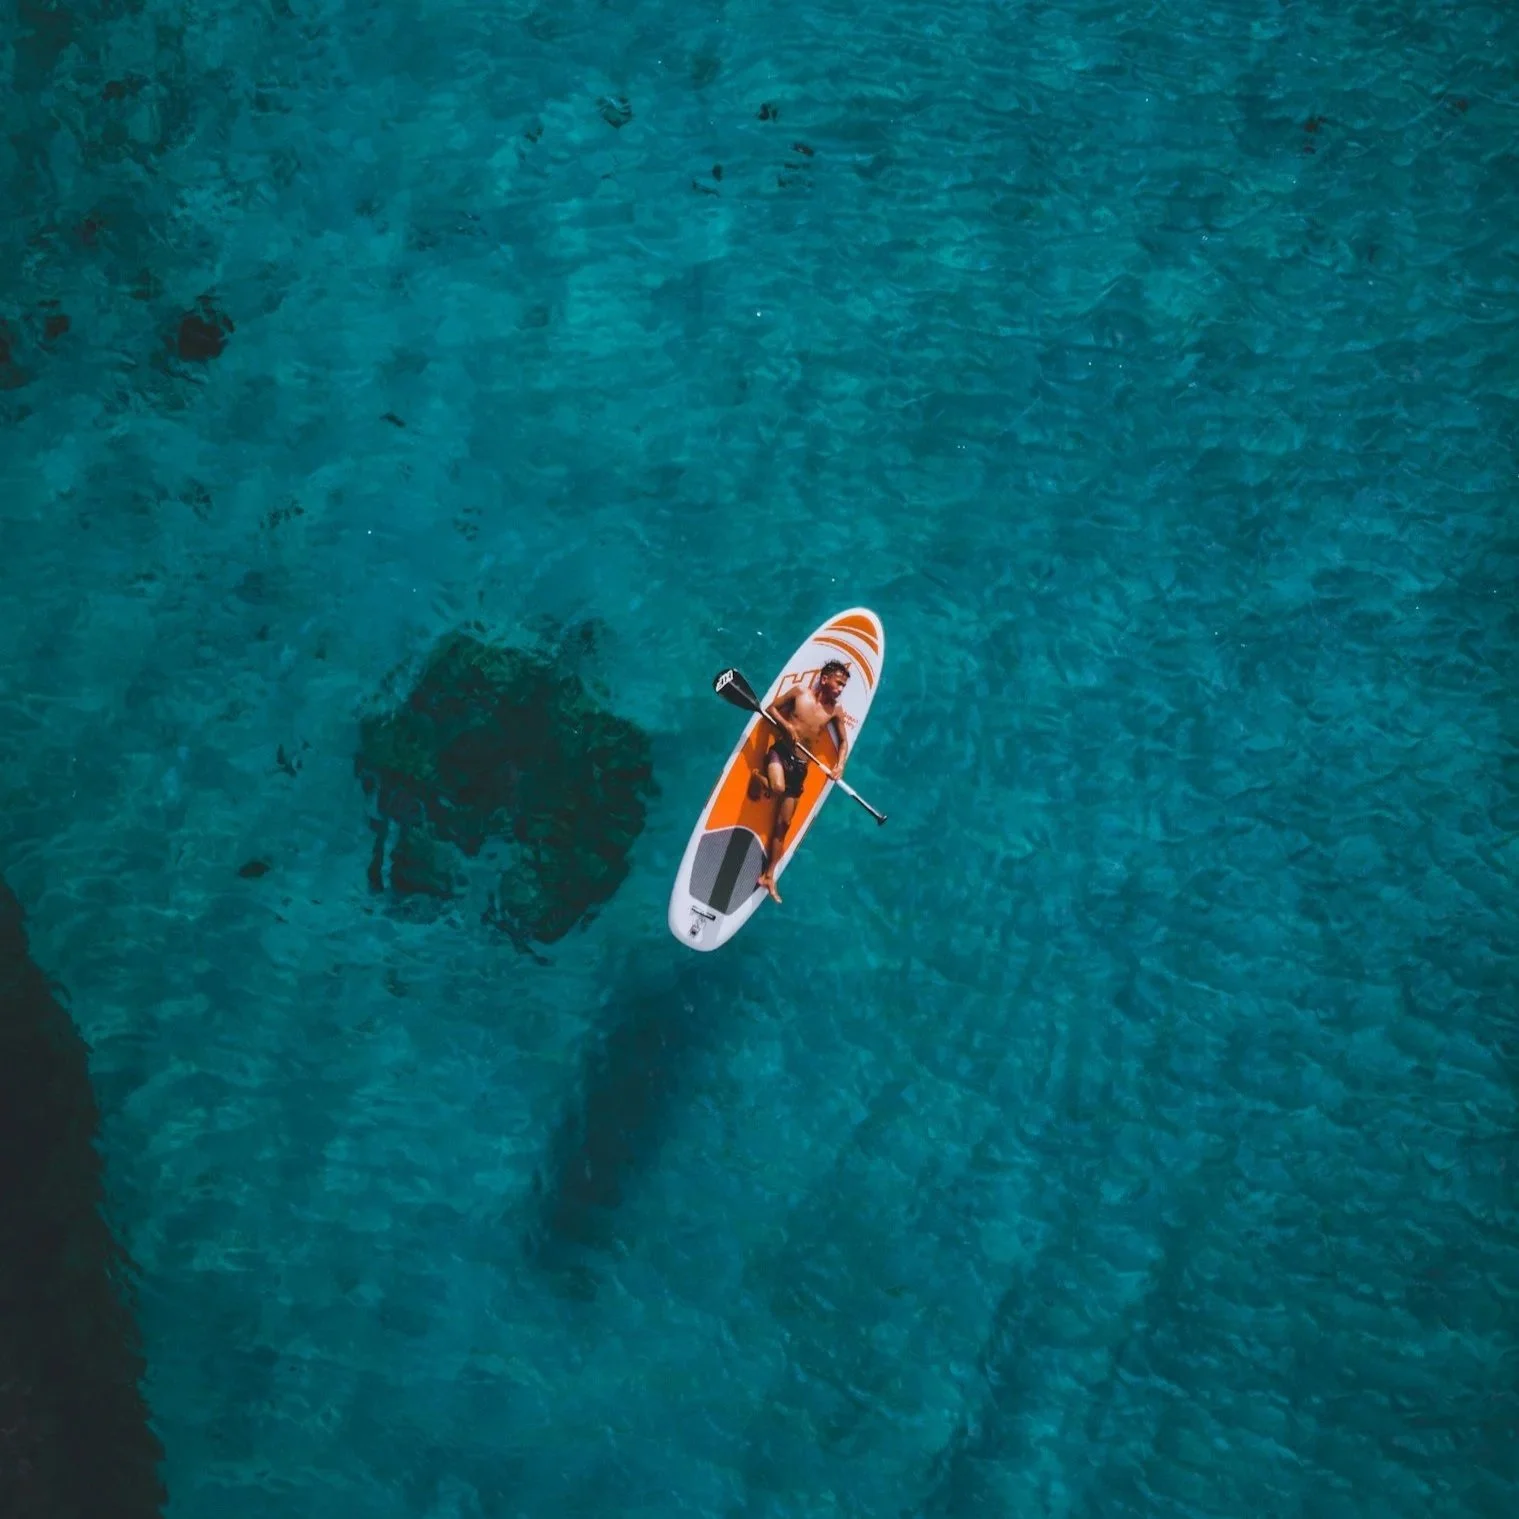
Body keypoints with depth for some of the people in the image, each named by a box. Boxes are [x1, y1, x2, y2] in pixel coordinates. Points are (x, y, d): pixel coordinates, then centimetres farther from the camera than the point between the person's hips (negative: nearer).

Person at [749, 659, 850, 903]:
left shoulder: (836, 711, 4)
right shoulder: (800, 692, -4)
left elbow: (843, 740, 15)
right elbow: (771, 708, 3)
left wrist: (840, 765, -2)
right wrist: (786, 725, -15)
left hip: (800, 765, 3)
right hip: (780, 751, -3)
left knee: (783, 823, 5)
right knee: (778, 788, -38)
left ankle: (768, 876, 15)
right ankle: (758, 778, -1)